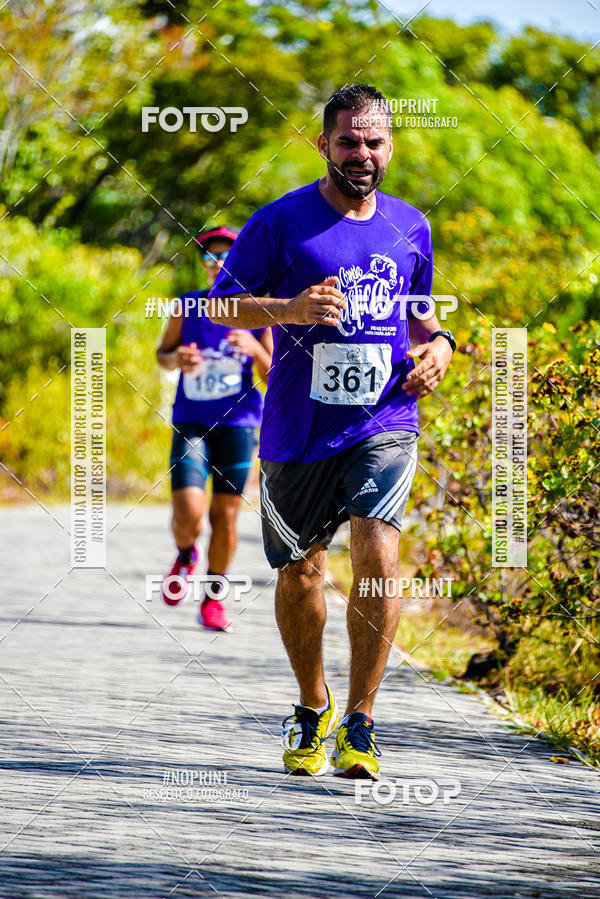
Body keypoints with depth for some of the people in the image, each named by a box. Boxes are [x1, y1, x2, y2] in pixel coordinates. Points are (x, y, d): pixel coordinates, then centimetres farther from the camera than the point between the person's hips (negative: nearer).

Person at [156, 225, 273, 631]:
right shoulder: (188, 308, 2)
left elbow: (275, 377, 3)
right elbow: (162, 352, 17)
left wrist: (255, 349, -17)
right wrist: (176, 359, -6)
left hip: (237, 423, 0)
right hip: (191, 424, 0)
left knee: (225, 514, 1)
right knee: (189, 512, -14)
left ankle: (214, 598, 19)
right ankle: (185, 557, 21)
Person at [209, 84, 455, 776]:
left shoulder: (410, 228, 9)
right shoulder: (281, 222, -3)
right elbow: (220, 301, 0)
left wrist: (438, 344, 2)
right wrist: (288, 310, -18)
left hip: (385, 425, 1)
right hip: (298, 428, -1)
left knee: (379, 556, -18)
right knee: (300, 573, 9)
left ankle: (359, 723, -10)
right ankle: (313, 708, 32)